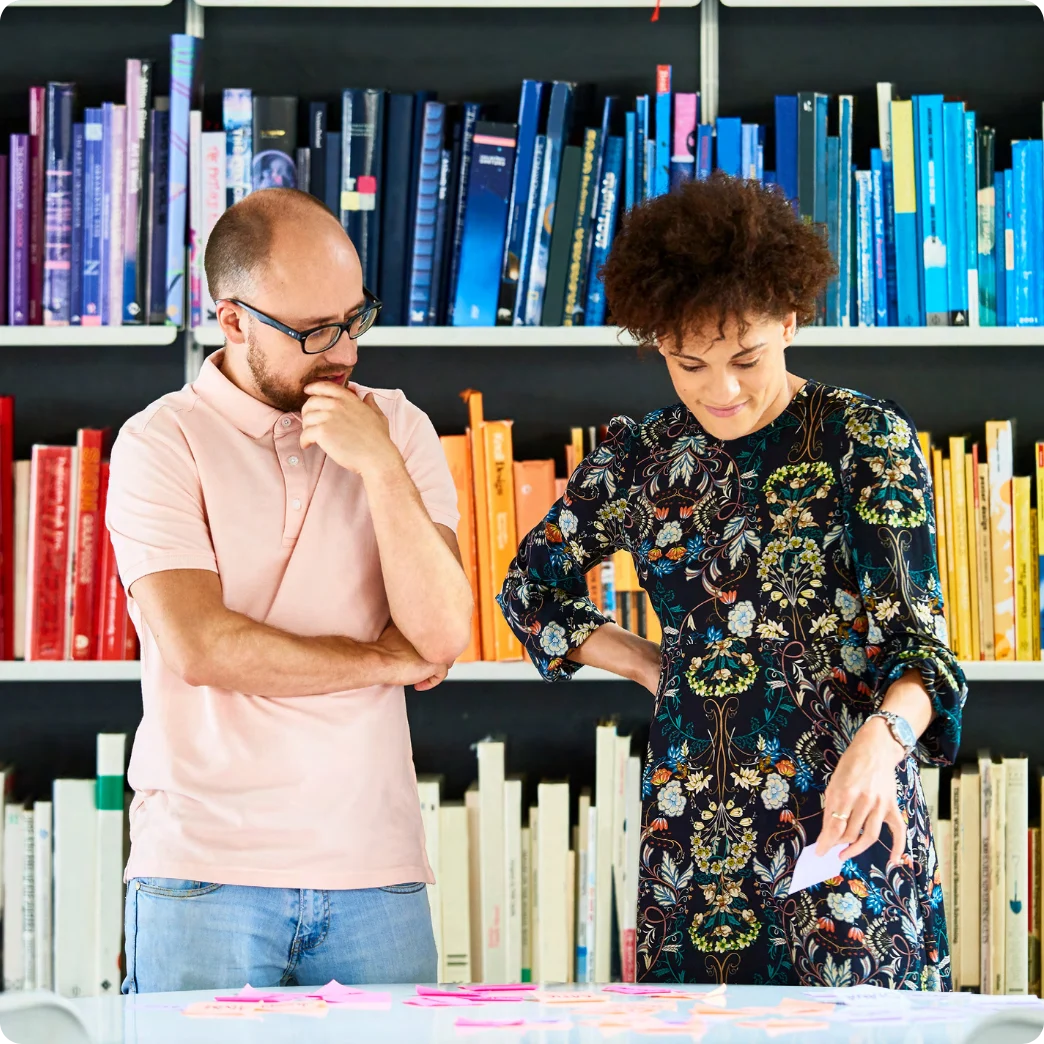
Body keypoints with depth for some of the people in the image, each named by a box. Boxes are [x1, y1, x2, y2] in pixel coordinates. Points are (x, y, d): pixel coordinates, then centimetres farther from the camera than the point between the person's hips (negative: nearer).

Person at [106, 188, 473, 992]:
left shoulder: (399, 431, 9)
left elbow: (445, 634, -2)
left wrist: (380, 467, -11)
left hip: (376, 869, 3)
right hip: (205, 870, -2)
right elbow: (199, 646, -12)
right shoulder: (163, 443, -1)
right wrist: (386, 660, -3)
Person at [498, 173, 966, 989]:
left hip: (844, 817, -3)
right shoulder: (640, 459, 6)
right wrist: (649, 663, 8)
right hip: (692, 831, 4)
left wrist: (881, 739, -32)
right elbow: (531, 589, 21)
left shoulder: (865, 441, -6)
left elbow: (917, 636, -12)